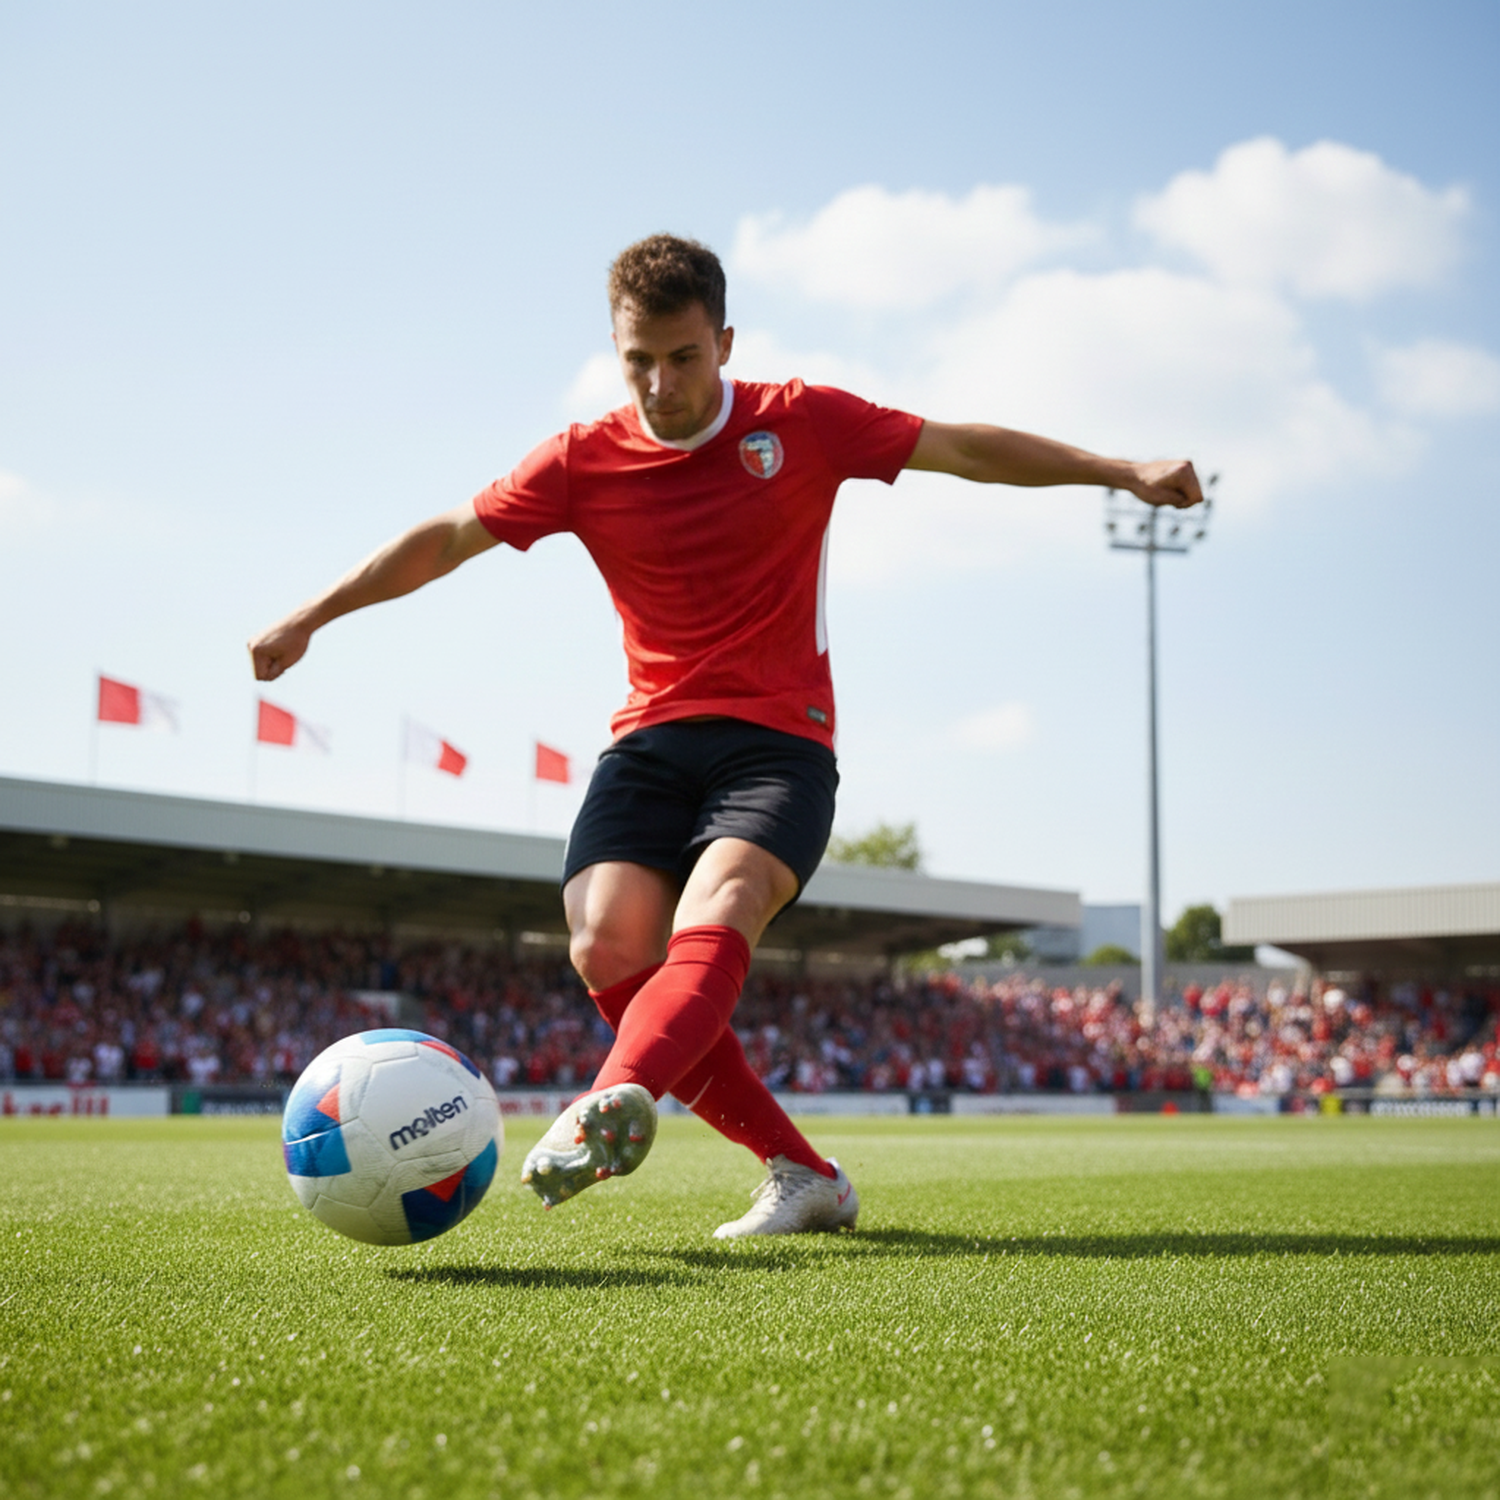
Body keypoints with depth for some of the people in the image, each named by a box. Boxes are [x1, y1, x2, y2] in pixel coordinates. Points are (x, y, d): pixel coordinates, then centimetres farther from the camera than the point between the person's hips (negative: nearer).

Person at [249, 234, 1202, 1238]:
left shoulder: (802, 423, 2)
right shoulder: (584, 460, 5)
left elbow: (968, 449, 7)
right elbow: (448, 537, 11)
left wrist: (1123, 471, 4)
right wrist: (310, 618, 10)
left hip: (779, 740, -2)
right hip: (650, 741, 3)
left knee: (713, 920, -30)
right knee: (609, 946, -20)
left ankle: (616, 1102, -57)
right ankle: (801, 1172, -13)